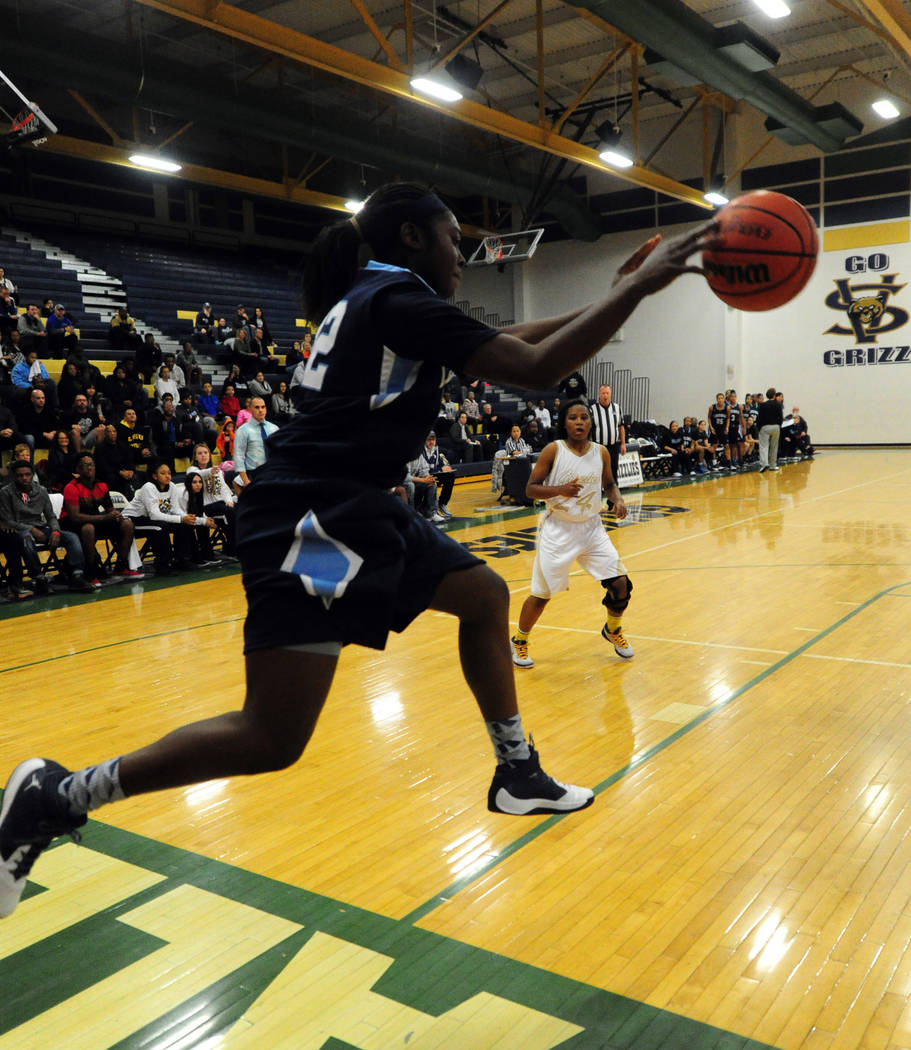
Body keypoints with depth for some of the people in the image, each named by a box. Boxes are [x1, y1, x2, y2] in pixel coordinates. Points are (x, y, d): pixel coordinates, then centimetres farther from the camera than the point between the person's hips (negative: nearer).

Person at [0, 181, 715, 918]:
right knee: (272, 739, -13)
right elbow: (535, 369, -17)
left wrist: (603, 302, 27)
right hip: (313, 515, -11)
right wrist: (639, 287, -10)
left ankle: (518, 774, 27)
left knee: (484, 595, 17)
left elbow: (498, 342, 28)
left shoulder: (373, 298, 19)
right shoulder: (400, 299, -10)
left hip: (353, 510, 11)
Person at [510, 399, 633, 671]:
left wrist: (618, 500, -6)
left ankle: (612, 631, 28)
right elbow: (530, 488, -10)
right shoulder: (553, 450, -12)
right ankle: (518, 641, 23)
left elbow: (609, 485, 15)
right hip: (558, 530, -4)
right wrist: (560, 490, -27)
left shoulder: (601, 452, -1)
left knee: (620, 584, -1)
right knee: (542, 594, -1)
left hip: (591, 528, 4)